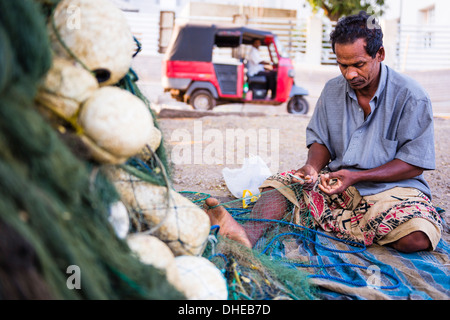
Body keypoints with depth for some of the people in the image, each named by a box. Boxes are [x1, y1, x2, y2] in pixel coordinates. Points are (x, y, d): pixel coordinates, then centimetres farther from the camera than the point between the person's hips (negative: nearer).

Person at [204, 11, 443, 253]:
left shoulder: (411, 97, -10)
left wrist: (356, 177, -20)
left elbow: (414, 165, -11)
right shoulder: (332, 90, 6)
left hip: (391, 187, -3)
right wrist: (312, 167, -12)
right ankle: (249, 235, -48)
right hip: (336, 180, 4)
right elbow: (320, 141, 12)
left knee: (416, 237, -34)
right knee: (279, 183, -20)